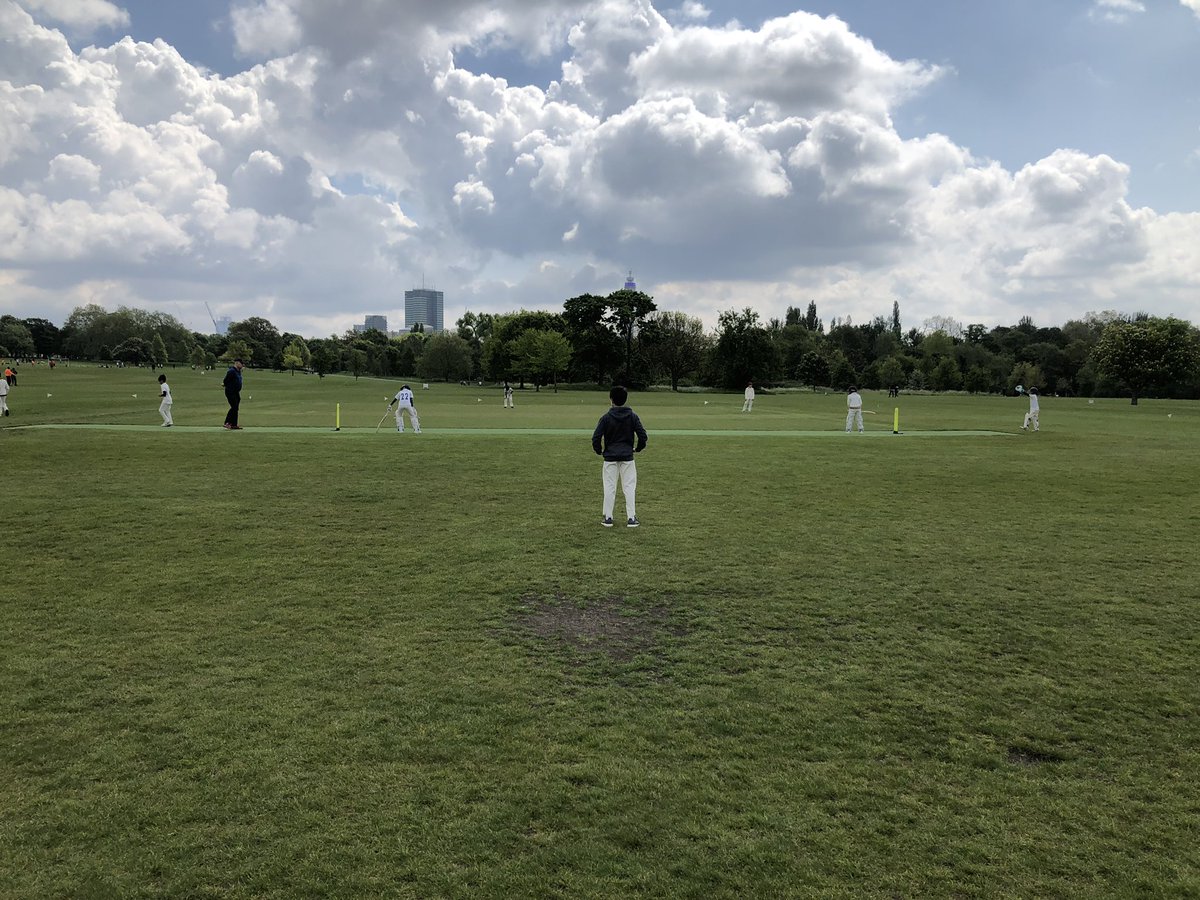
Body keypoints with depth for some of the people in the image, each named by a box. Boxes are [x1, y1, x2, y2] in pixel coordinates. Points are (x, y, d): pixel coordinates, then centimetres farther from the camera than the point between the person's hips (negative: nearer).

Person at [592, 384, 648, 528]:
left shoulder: (606, 418, -7)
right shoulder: (632, 416, -2)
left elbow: (596, 438, -10)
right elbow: (643, 436, -4)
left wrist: (599, 451, 8)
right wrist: (638, 448, 13)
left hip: (610, 458, -1)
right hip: (627, 457, 1)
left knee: (609, 488, 6)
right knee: (629, 487, 5)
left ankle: (608, 518, 10)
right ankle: (631, 518, 5)